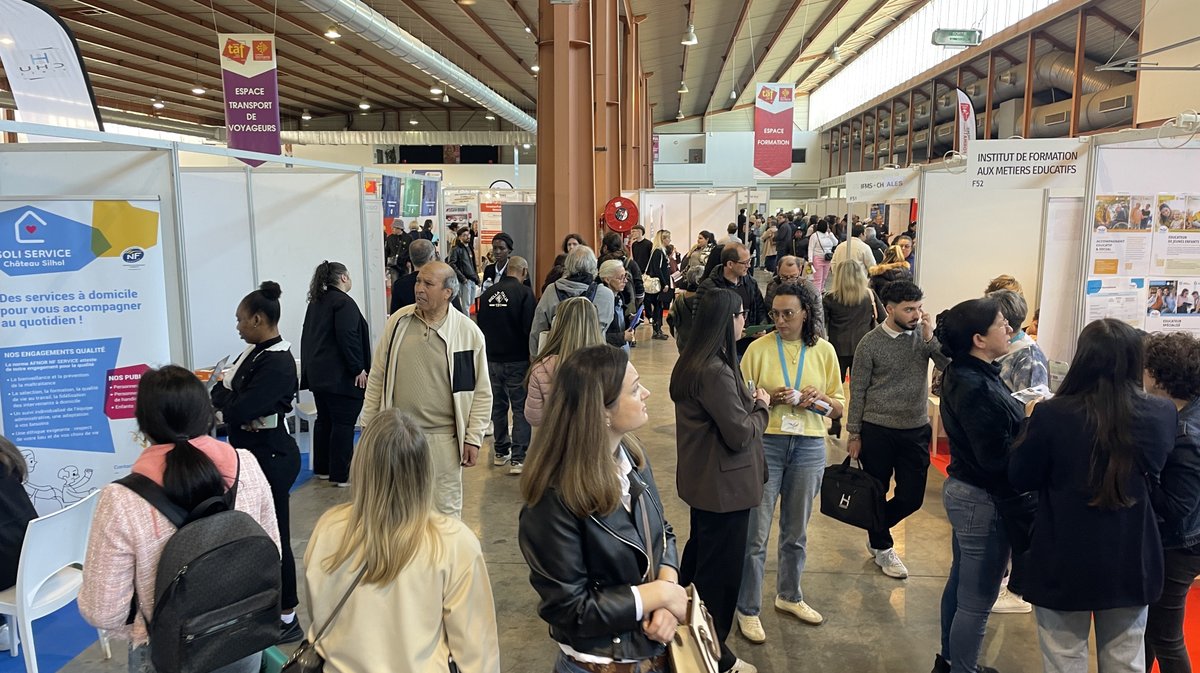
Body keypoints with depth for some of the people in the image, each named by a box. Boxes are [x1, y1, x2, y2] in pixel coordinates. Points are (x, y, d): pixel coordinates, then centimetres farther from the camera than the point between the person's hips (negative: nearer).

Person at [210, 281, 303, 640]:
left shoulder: (278, 364, -23)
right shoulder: (255, 352, 7)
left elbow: (238, 410, -26)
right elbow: (222, 393, 11)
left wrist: (224, 394, -7)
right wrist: (229, 398, -10)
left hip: (271, 458, -9)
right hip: (253, 453, 9)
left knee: (274, 536, 2)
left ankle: (287, 620, 17)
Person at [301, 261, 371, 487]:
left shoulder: (315, 302, 15)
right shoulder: (343, 302, -13)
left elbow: (307, 337, 20)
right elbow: (347, 337, -22)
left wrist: (310, 367, 24)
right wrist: (358, 368, -16)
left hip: (316, 373, 9)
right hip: (340, 375, -9)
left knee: (324, 420, 17)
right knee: (343, 423, -4)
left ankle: (322, 468, 25)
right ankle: (340, 474, -2)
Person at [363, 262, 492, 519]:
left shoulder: (469, 332, -7)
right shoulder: (398, 322, 1)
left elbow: (482, 392, -2)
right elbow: (377, 379, 8)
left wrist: (473, 439, -5)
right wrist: (368, 426, 8)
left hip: (443, 437, -3)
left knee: (447, 508, 9)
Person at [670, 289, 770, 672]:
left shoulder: (691, 362, 4)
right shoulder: (717, 372, -27)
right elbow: (741, 434, -24)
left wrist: (747, 400, 1)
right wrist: (761, 406, -8)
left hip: (701, 480, 10)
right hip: (725, 485, -10)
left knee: (699, 554, 25)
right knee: (721, 568, 6)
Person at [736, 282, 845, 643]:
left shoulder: (824, 351, 3)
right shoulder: (758, 349, -4)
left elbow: (839, 406, 7)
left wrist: (817, 401, -14)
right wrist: (769, 400, -19)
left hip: (809, 447, 3)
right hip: (765, 444, -2)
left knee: (796, 530, 17)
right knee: (755, 532, 0)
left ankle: (789, 596, 38)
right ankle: (748, 609, 16)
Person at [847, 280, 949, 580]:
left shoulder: (924, 334, -1)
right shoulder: (870, 344, -9)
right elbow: (857, 392, -4)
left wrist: (930, 338, -19)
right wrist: (854, 435, -2)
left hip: (916, 431, 3)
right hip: (878, 431, -3)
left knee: (912, 498, 7)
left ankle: (876, 534, 34)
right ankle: (882, 548, 32)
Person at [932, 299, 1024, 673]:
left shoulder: (973, 375, 6)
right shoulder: (975, 388, -25)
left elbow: (994, 433, 7)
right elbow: (996, 457, -25)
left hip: (965, 490, 11)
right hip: (983, 500, -11)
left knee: (961, 583, 24)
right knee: (977, 600, 4)